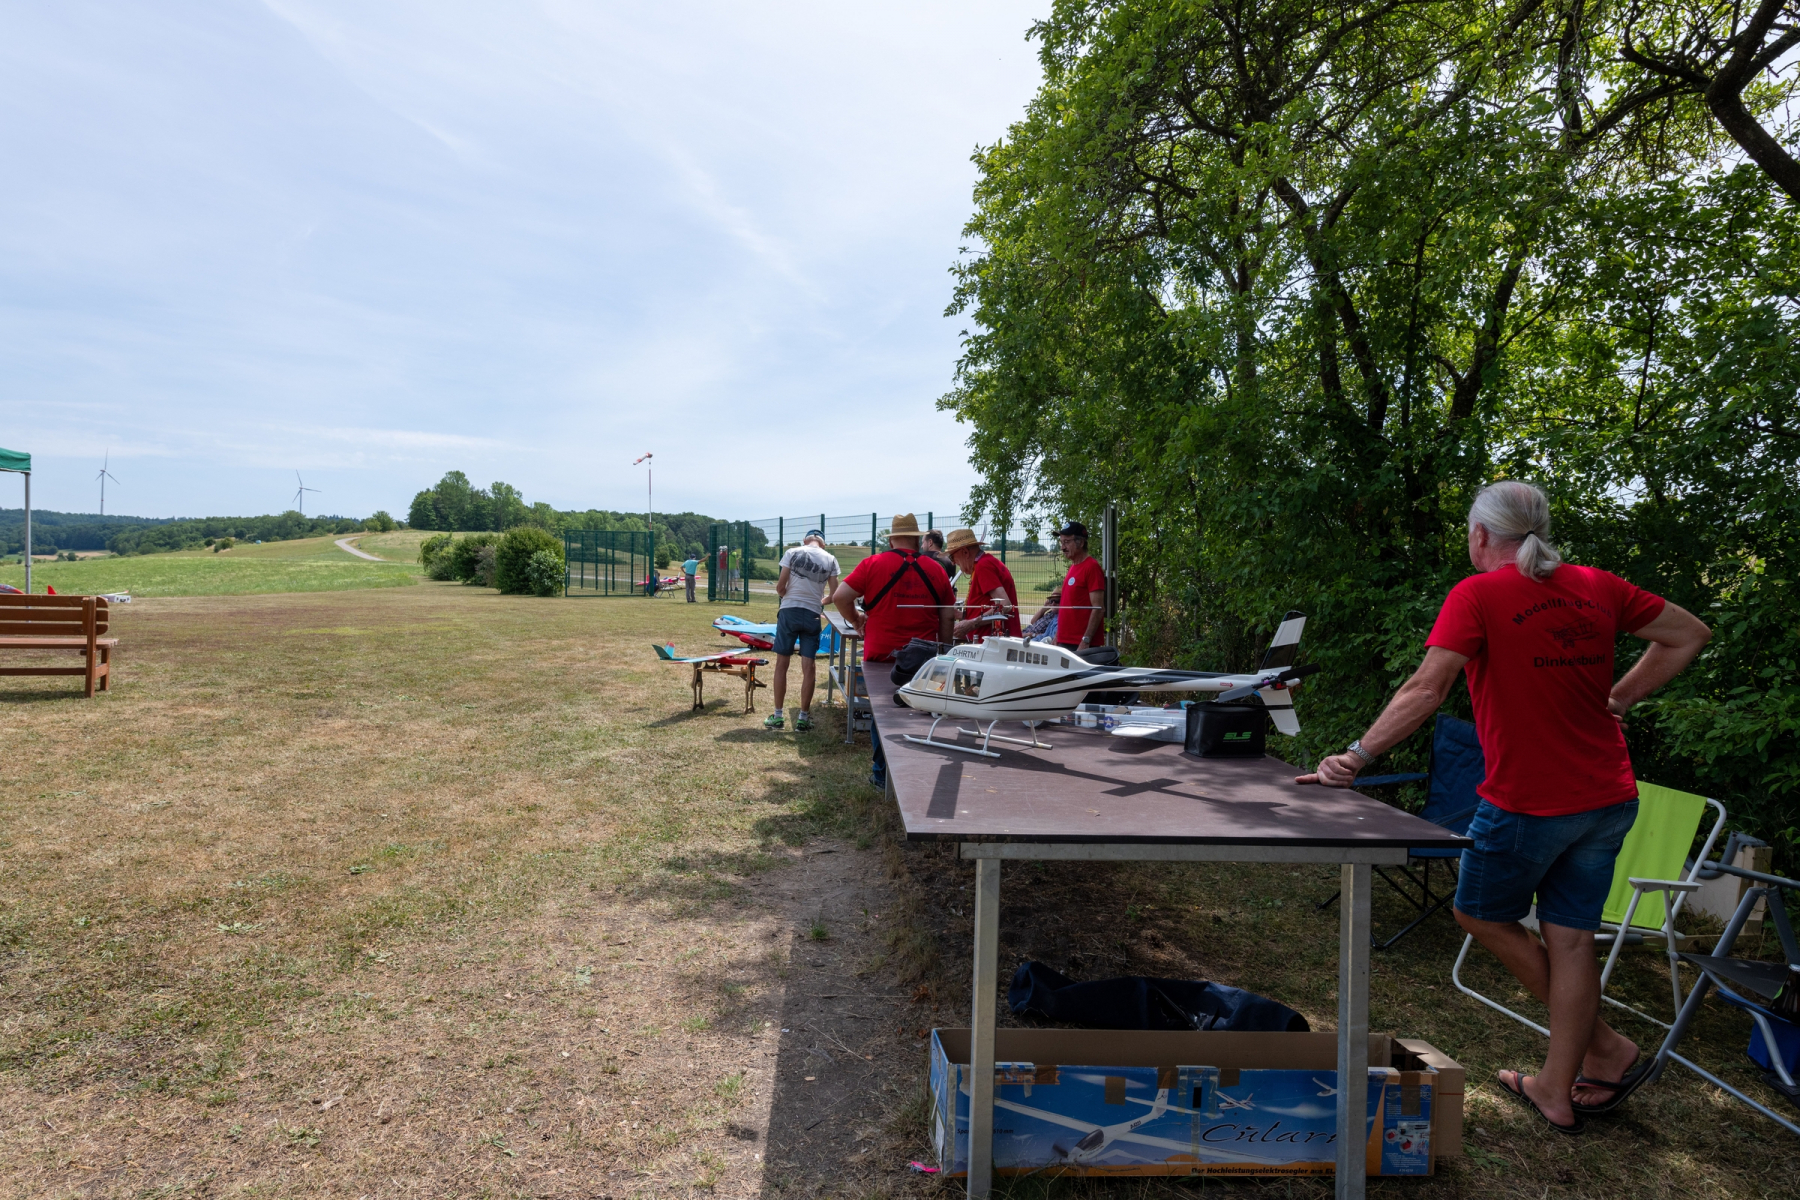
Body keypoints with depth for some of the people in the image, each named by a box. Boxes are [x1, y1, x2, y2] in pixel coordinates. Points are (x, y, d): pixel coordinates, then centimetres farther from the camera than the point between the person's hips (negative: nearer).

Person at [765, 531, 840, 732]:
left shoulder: (793, 553, 1)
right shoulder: (830, 559, 5)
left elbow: (780, 586, -3)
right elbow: (834, 593, 3)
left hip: (789, 611, -1)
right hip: (812, 614, 1)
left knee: (781, 663, 8)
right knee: (809, 667, 6)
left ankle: (778, 715, 11)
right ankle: (803, 717, 9)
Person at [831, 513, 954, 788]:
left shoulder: (873, 563, -4)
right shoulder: (935, 570, 4)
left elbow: (840, 597, -7)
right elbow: (948, 616, 7)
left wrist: (857, 621, 9)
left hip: (881, 654, -1)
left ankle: (882, 773, 17)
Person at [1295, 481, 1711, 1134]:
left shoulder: (1479, 595, -14)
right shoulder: (1596, 587, 4)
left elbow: (1426, 688, -25)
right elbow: (1689, 634, 15)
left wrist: (1356, 756, -24)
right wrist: (1618, 699, 14)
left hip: (1528, 802, -6)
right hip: (1609, 798, 6)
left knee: (1480, 913, 17)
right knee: (1569, 934, 14)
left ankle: (1604, 1045, 24)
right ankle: (1558, 1088, 25)